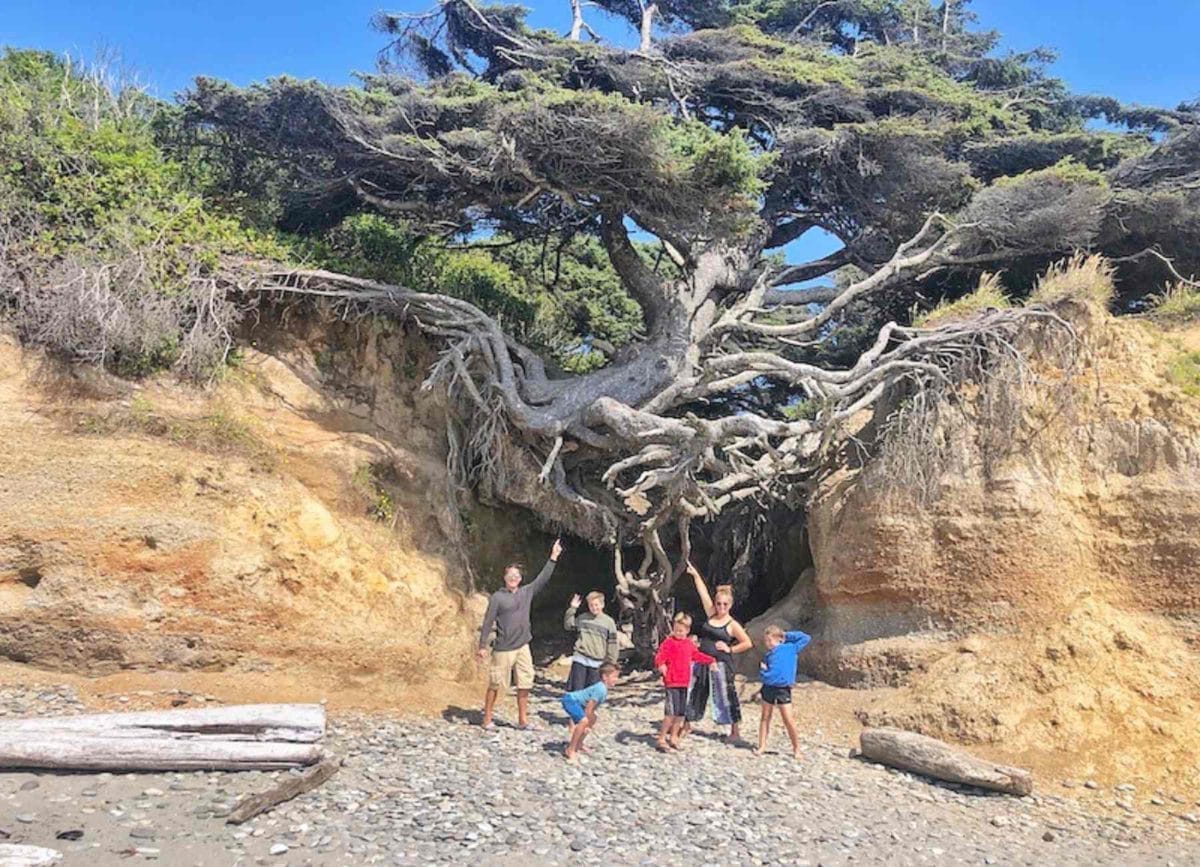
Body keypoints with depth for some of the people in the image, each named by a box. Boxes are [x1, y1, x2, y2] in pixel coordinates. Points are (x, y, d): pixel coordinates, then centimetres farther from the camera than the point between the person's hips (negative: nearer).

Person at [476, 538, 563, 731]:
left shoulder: (526, 592, 8)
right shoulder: (497, 597, -6)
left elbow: (542, 578, 9)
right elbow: (488, 622, -6)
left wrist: (553, 558, 4)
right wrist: (482, 646, -9)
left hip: (523, 647, 5)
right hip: (503, 649, -5)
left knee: (525, 685, 8)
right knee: (495, 685, 3)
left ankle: (523, 720, 18)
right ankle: (487, 720, 14)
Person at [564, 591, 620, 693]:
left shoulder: (609, 622, 0)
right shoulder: (582, 618, 6)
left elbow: (612, 644, 3)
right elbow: (568, 625, 10)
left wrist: (611, 663, 1)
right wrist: (572, 608, 2)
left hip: (597, 662, -1)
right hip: (580, 659, 1)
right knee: (576, 689, -2)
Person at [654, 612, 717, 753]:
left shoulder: (689, 644, 13)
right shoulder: (668, 642, -9)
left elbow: (697, 655, 29)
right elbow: (660, 656, -21)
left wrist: (711, 661, 26)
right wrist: (660, 664, -41)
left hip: (684, 683, 7)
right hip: (671, 683, -7)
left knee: (681, 712, 13)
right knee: (671, 712, -12)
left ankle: (673, 737, 27)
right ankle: (661, 739, 0)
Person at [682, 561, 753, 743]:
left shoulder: (732, 625, -6)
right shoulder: (710, 615, 5)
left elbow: (748, 643, -4)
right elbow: (703, 593, 2)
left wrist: (730, 649, -8)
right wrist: (695, 574, 0)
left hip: (720, 664, -5)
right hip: (701, 661, 5)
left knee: (726, 696, 0)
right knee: (693, 692, 11)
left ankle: (735, 731, 14)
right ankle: (687, 725, 27)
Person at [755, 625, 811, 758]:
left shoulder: (790, 648, -7)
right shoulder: (768, 655, 6)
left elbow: (805, 638, -8)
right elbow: (763, 674, 10)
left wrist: (787, 635, -7)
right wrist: (763, 670, -13)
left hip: (783, 689, -4)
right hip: (768, 687, 4)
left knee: (788, 720, -4)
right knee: (765, 717, 10)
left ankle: (796, 748, 10)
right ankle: (762, 746, 18)